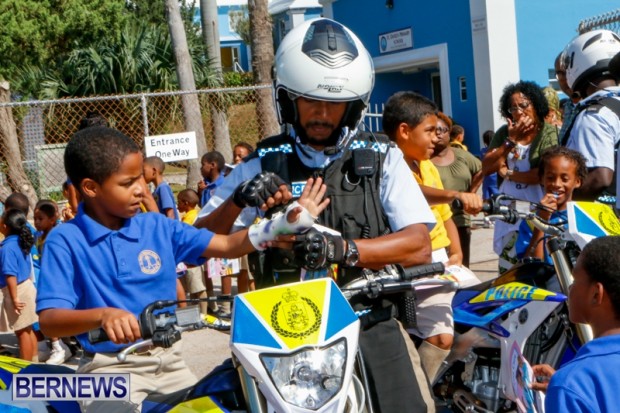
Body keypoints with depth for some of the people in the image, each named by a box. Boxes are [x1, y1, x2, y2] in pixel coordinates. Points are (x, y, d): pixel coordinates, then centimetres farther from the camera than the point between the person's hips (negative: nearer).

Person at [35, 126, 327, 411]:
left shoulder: (157, 227, 3)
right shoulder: (66, 241, -10)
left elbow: (226, 246, 6)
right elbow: (49, 320, -18)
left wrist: (289, 222, -5)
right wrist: (103, 315, -37)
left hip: (168, 360, 5)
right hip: (111, 368, -5)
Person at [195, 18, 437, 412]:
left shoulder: (382, 157, 7)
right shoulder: (264, 164, 9)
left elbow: (419, 246, -3)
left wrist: (344, 249, -18)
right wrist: (238, 200, -13)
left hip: (371, 323, 0)